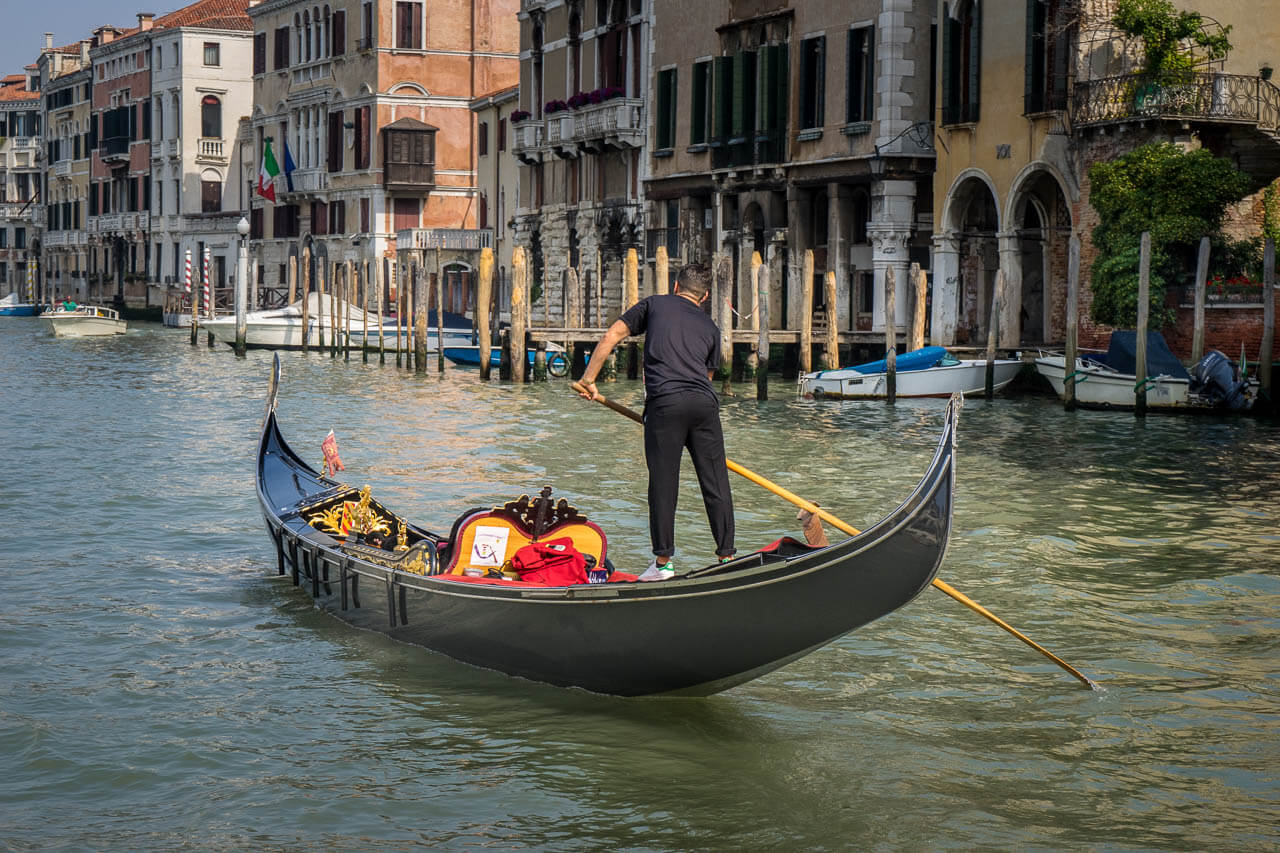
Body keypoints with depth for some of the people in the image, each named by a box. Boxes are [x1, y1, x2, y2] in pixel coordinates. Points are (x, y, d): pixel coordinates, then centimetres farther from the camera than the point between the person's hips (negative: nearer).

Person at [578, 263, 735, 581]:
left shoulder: (655, 305, 19)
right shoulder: (710, 326, 26)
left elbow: (612, 336, 11)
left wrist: (589, 378, 15)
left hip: (665, 402, -3)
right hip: (705, 403, 3)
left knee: (663, 483, 2)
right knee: (715, 483, 9)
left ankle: (663, 562, 5)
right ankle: (726, 557, 14)